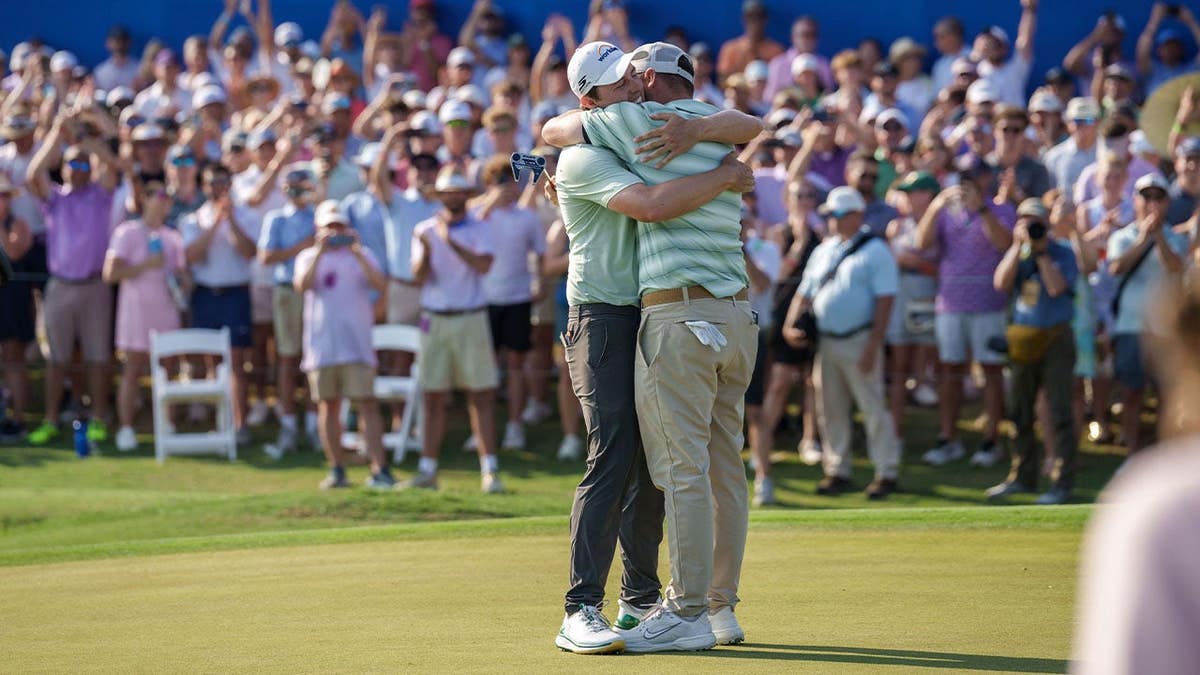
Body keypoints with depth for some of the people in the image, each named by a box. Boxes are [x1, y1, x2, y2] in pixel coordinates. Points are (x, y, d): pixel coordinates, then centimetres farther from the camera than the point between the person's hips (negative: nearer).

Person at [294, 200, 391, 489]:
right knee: (328, 405, 5)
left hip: (356, 343, -2)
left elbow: (380, 285, -9)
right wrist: (320, 252, -16)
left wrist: (357, 253, -17)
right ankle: (336, 470, 11)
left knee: (366, 403, -9)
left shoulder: (361, 256, 8)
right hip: (321, 343, 2)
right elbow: (302, 285, -9)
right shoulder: (309, 257, 11)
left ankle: (380, 469, -15)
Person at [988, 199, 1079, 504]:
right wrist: (1018, 247, -8)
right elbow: (1001, 283, -5)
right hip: (1023, 338, 5)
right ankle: (1022, 476, 22)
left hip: (1055, 338, -5)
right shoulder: (1017, 254, 12)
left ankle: (1062, 482, -5)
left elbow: (1056, 287, -18)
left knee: (1058, 409, -7)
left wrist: (1041, 251, -13)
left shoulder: (1063, 254, -2)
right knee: (1019, 410, 11)